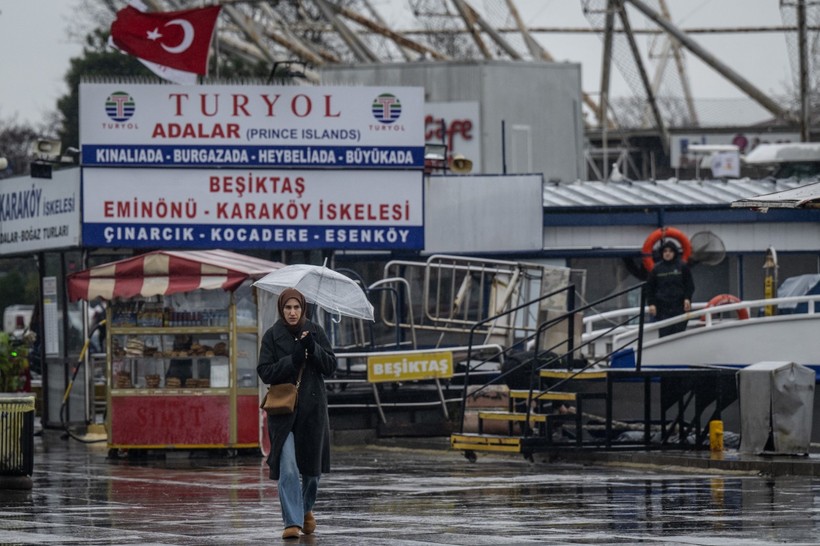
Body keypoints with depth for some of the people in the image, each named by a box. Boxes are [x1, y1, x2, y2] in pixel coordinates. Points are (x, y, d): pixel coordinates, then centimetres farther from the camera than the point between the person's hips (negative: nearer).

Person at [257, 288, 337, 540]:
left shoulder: (315, 332, 5)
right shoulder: (272, 336, 0)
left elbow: (331, 366, 1)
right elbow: (265, 372, -5)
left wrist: (313, 349, -15)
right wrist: (292, 360, -18)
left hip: (313, 408, 2)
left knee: (312, 468, 12)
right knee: (287, 469, -14)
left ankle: (306, 509, 38)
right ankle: (292, 522, -13)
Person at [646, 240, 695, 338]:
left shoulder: (682, 267, 5)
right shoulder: (656, 268, 8)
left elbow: (689, 285, 7)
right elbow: (650, 287, 10)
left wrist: (687, 298, -7)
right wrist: (651, 303, 0)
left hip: (679, 307, -1)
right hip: (662, 308, 1)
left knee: (679, 332, -4)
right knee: (664, 333, -6)